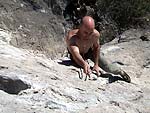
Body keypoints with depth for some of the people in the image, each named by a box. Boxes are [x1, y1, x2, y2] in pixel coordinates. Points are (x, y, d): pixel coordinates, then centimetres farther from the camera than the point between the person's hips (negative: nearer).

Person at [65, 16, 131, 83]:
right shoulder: (71, 37, -46)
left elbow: (96, 48, -13)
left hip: (89, 51, 2)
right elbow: (75, 54, -59)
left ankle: (120, 72, 35)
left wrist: (96, 65, -9)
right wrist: (84, 64, -79)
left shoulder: (96, 34, -34)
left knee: (106, 66, 5)